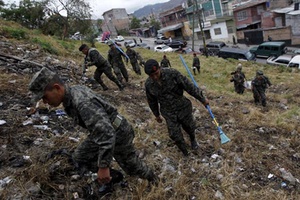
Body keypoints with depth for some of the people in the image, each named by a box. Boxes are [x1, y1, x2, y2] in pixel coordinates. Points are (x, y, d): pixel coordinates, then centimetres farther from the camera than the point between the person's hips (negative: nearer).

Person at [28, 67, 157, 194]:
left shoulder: (83, 102, -38)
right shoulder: (74, 91, -7)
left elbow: (108, 134, -41)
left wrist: (103, 166, -35)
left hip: (118, 133, -8)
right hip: (102, 130, 8)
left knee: (131, 165, 13)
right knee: (80, 157, 7)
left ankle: (150, 176, 45)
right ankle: (113, 176, 23)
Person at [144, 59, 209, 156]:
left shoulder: (172, 73, -24)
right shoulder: (148, 84, -13)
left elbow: (189, 86, -17)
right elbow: (152, 101, 5)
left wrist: (202, 99, -9)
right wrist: (156, 115, 16)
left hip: (183, 108, -1)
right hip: (169, 113, 1)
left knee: (189, 127, 20)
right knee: (175, 135, 6)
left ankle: (193, 139, 57)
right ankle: (185, 153, 36)